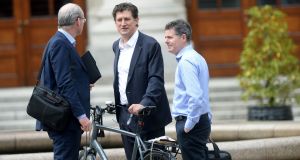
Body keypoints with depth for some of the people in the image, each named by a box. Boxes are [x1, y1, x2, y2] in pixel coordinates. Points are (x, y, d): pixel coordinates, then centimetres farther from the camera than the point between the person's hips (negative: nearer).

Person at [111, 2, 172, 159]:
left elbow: (156, 80, -18)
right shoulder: (116, 46, 13)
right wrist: (116, 103, 16)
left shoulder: (150, 45, -10)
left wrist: (144, 104, -31)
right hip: (125, 115, 6)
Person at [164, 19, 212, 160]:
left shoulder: (186, 61, -16)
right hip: (202, 120, 10)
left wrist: (189, 124, -19)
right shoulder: (196, 58, 16)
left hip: (190, 123, -10)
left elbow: (195, 96, -25)